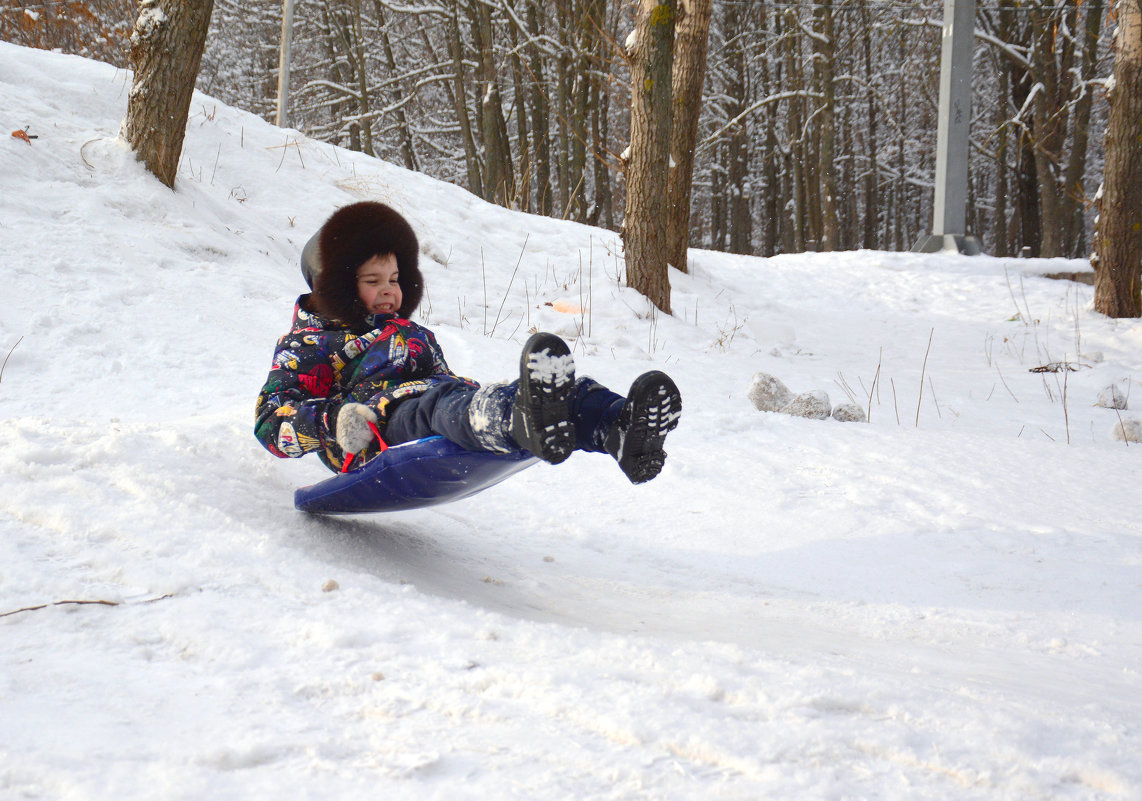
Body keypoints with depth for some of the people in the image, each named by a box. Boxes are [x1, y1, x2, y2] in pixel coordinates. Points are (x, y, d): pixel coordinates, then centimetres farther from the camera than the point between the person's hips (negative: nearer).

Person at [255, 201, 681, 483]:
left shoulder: (415, 337, 39)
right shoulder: (305, 345, 21)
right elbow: (271, 423, 7)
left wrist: (481, 400, 7)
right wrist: (334, 421, -14)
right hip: (375, 436, -5)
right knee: (439, 403, -38)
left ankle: (619, 429, -57)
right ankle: (528, 423, -76)